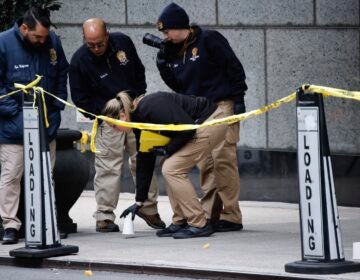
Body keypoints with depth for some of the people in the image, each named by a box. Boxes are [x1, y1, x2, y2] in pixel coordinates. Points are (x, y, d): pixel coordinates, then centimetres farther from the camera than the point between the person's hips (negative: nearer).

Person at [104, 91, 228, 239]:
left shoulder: (150, 107, -21)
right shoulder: (139, 118, 8)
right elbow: (144, 161, 14)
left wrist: (168, 150, -9)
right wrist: (139, 202, 15)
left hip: (211, 121, -9)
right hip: (201, 125, 9)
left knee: (171, 169, -9)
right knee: (170, 169, 8)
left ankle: (199, 225, -7)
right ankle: (180, 223, 14)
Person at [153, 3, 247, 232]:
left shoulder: (208, 40, -8)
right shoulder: (175, 51, 13)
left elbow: (234, 68, -9)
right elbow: (176, 85, 15)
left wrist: (238, 99, -12)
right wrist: (163, 62, 3)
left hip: (221, 107, -8)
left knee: (223, 159, -12)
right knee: (205, 164, 5)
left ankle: (231, 216, -12)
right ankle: (210, 214, 8)